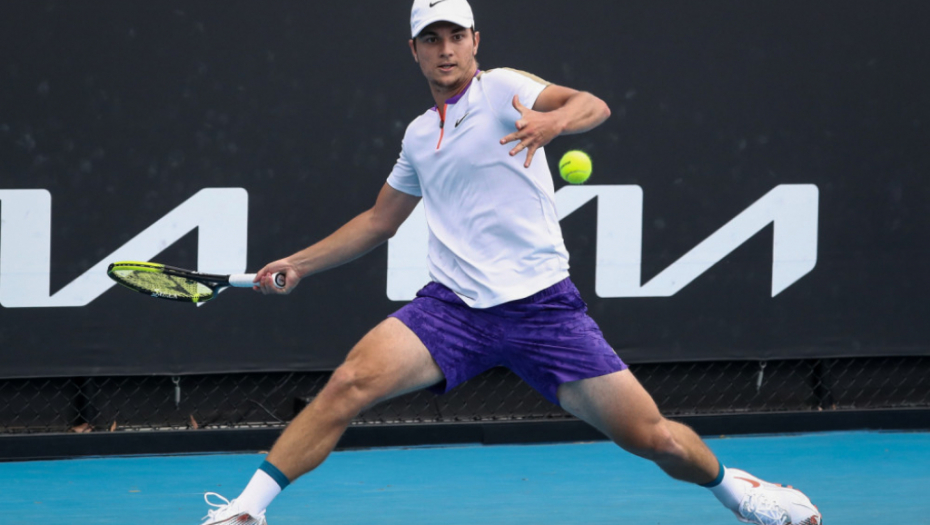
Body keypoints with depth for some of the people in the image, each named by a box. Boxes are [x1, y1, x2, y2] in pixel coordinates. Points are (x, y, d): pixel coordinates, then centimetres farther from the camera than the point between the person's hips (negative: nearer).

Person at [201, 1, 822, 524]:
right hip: (453, 308, 4)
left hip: (542, 306, -4)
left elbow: (594, 107, -18)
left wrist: (553, 121, -41)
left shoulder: (502, 88, 0)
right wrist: (299, 264, 24)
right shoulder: (419, 135, 17)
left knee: (650, 435, -6)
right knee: (351, 382, -21)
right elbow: (379, 221, 30)